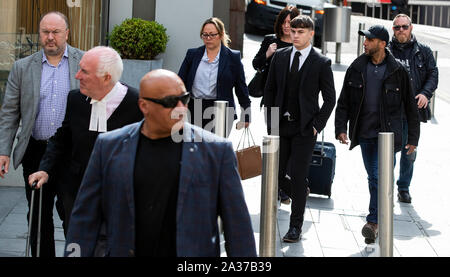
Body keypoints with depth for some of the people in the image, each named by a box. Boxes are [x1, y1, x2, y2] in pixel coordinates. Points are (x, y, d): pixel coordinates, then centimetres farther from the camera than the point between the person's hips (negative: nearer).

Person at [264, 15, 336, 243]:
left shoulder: (321, 63, -4)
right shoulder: (279, 56, 7)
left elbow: (330, 98, 0)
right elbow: (269, 90, 12)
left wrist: (317, 126, -8)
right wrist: (270, 121, 5)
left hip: (305, 129, -4)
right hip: (280, 126, 4)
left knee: (297, 177, -4)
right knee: (276, 175, 5)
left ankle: (295, 226, 6)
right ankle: (300, 194, 37)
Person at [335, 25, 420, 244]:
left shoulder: (397, 71, -4)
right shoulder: (357, 68, 3)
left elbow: (410, 106, 2)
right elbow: (344, 101, 7)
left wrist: (413, 137, 2)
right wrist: (340, 128, -3)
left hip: (386, 133, -4)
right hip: (364, 133, 4)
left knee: (379, 176, -14)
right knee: (373, 177, 12)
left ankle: (373, 222, -13)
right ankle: (381, 215, 27)